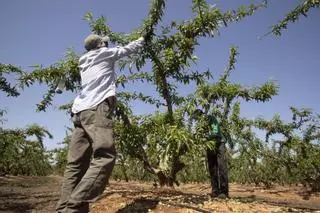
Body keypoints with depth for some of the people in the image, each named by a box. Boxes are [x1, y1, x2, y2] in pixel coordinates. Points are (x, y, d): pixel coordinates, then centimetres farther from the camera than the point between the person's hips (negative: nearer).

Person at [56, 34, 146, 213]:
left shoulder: (85, 63, 31)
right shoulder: (104, 53, 15)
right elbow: (128, 49, 26)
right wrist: (142, 41, 44)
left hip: (80, 111, 8)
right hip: (97, 108, -8)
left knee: (77, 163, 0)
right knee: (104, 157, -20)